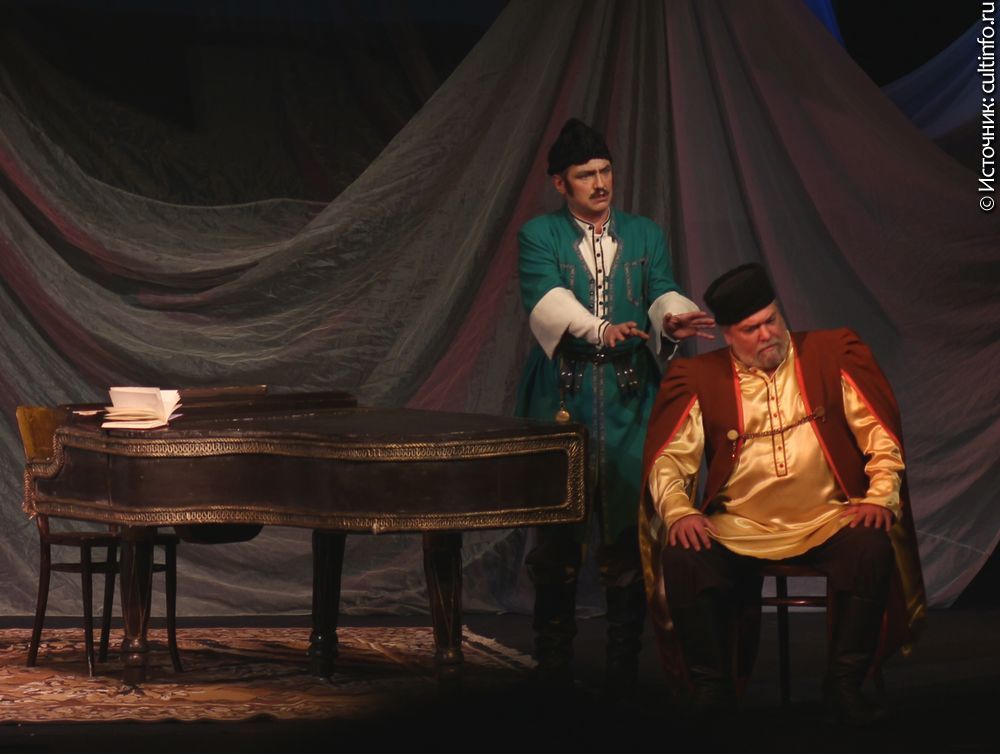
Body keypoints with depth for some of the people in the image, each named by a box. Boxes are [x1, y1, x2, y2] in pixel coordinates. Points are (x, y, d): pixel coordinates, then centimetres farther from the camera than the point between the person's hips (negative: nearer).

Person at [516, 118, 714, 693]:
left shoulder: (645, 235, 15)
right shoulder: (539, 236, 6)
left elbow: (662, 294, 0)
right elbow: (547, 300, -12)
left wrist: (674, 320, -24)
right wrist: (602, 330, -29)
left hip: (630, 397, 2)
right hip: (560, 398, -2)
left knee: (629, 528, -3)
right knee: (557, 529, -1)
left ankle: (625, 662, 4)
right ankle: (554, 661, 8)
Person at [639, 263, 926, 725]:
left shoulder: (832, 355, 5)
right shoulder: (701, 379, 5)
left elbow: (880, 435, 4)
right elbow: (669, 458, 2)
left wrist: (879, 496, -11)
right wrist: (678, 512, -18)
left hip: (826, 521, 0)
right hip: (737, 529, 0)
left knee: (872, 546, -31)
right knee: (682, 558, -28)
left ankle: (845, 686, -17)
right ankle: (711, 690, -11)